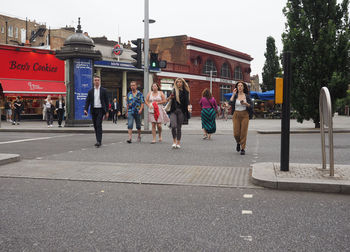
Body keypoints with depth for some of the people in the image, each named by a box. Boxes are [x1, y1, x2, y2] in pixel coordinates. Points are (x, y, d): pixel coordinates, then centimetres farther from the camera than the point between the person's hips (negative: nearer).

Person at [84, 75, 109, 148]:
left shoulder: (103, 90, 2)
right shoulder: (90, 91, 9)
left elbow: (106, 101, 3)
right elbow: (87, 101, 5)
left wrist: (107, 112, -1)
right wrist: (85, 109, -11)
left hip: (100, 110, -3)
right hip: (93, 110, 4)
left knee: (99, 125, -14)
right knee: (95, 126, 8)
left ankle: (99, 141, -16)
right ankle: (98, 141, 18)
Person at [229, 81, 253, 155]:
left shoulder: (247, 96, 2)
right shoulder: (235, 96, 4)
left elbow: (251, 106, -1)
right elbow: (230, 103, -14)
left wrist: (245, 103, -20)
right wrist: (233, 94, -12)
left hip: (245, 115, -1)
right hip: (236, 115, 1)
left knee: (244, 132, -6)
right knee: (236, 133, -3)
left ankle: (243, 149, 5)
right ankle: (238, 143, 30)